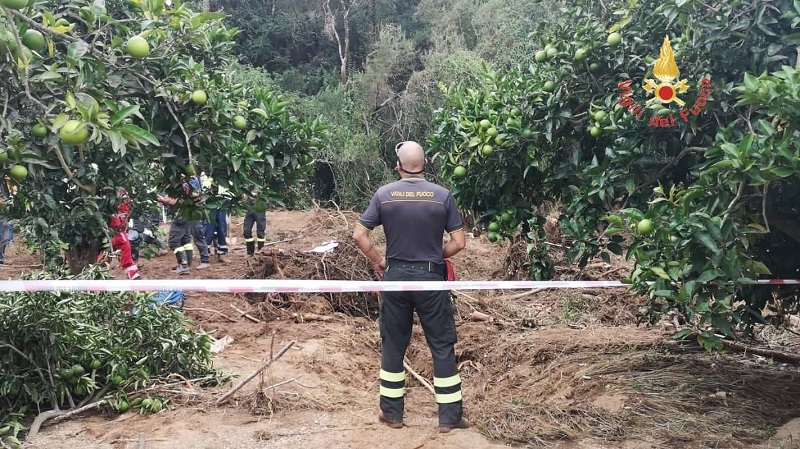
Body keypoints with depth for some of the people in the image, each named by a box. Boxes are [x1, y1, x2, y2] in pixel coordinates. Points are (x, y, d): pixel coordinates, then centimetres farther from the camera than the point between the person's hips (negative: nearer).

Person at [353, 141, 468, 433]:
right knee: (442, 346, 9)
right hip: (431, 278, -1)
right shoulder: (442, 195, -5)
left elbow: (359, 235, -4)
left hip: (395, 277, 1)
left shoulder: (384, 194, -3)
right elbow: (459, 242, -5)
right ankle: (450, 416, 15)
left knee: (393, 345, 13)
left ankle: (392, 413, 22)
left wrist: (377, 261, 9)